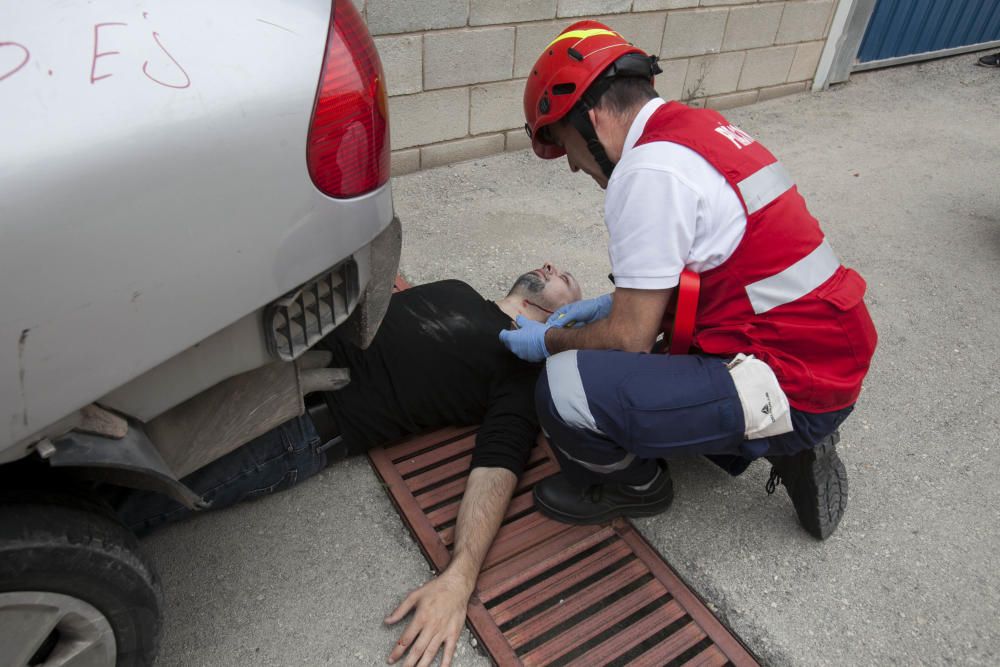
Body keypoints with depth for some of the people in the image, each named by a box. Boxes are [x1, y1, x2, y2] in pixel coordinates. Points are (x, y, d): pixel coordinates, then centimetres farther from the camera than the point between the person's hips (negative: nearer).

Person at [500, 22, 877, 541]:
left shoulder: (648, 170, -19)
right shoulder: (700, 127, 9)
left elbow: (630, 338, -16)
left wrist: (550, 341, 1)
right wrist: (614, 304, 18)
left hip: (792, 391, -10)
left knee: (565, 385, -21)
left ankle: (632, 484, 10)